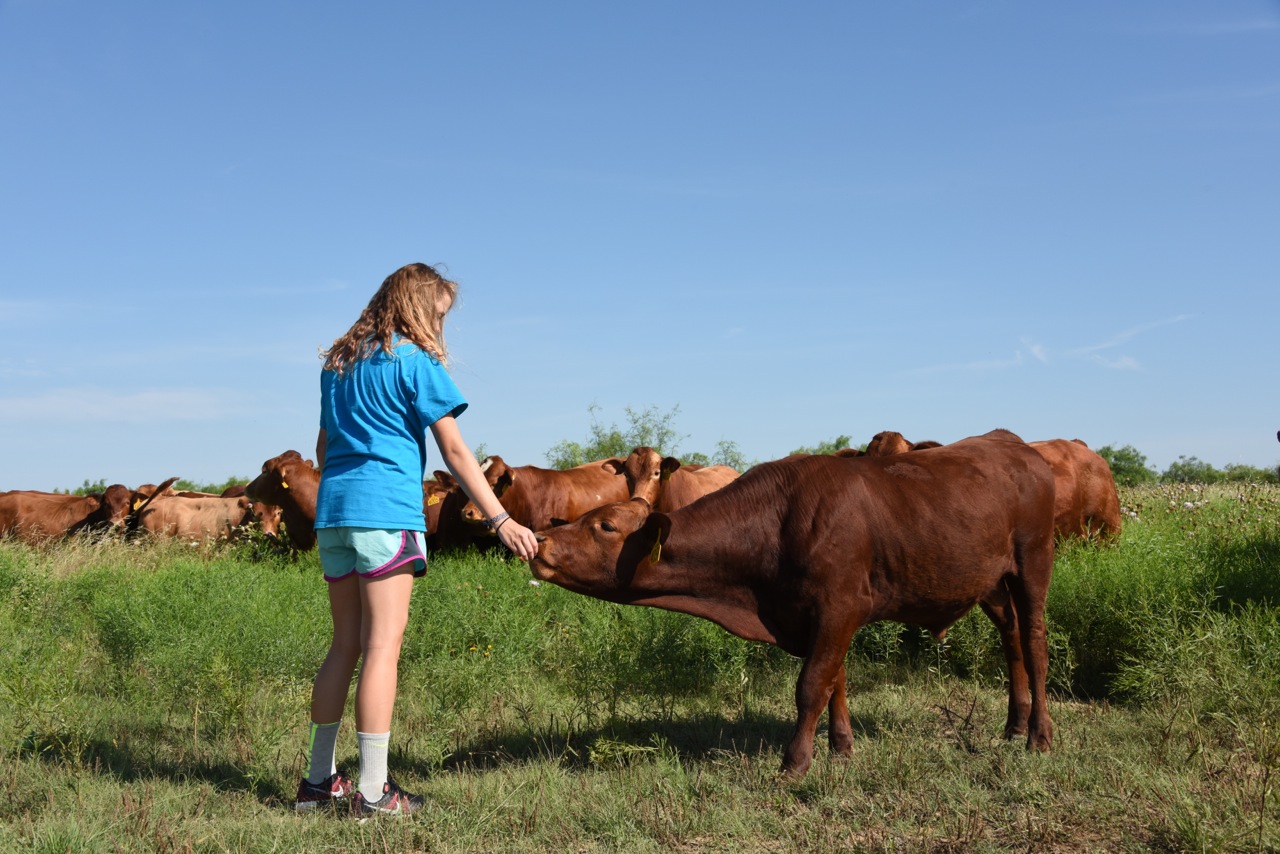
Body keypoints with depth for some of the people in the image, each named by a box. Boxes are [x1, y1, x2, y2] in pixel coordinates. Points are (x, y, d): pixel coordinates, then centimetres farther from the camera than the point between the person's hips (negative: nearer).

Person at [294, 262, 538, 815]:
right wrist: (501, 521, -6)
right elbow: (455, 451, -7)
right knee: (383, 646, -6)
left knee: (346, 644, 13)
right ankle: (373, 791, -6)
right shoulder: (415, 361, -2)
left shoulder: (338, 364, 20)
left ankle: (317, 781, 17)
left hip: (332, 509, 7)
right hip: (386, 511, -7)